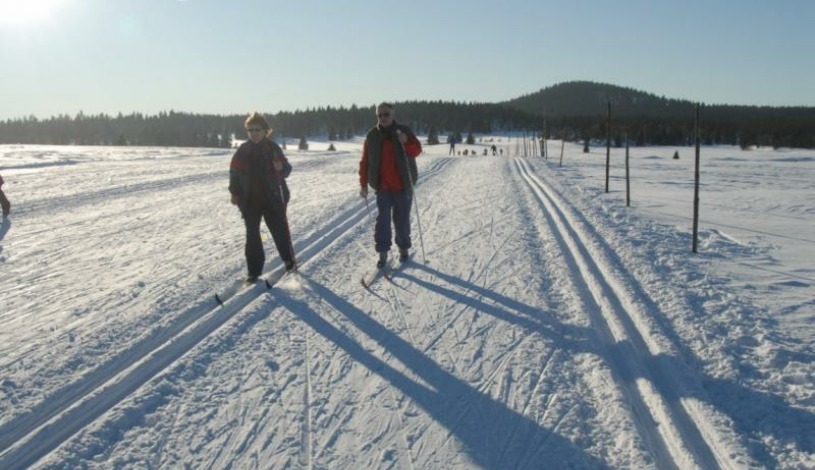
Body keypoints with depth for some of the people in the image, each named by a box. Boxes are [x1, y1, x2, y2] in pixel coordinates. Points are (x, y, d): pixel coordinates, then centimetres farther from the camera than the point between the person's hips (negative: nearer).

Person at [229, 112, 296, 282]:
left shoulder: (273, 148, -4)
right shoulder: (243, 150, -1)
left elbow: (286, 169, 0)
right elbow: (234, 172, 6)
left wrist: (281, 168, -22)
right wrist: (234, 192, 3)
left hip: (272, 198, -1)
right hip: (250, 200, 1)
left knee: (280, 230, 9)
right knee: (252, 234, 4)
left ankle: (289, 259, 31)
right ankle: (254, 269, 12)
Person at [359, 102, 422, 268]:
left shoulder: (404, 131, -2)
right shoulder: (372, 136, 1)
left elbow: (417, 150, -9)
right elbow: (365, 161, 4)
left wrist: (406, 142, -30)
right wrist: (363, 184, 3)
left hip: (402, 185, 0)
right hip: (382, 187, 1)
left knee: (402, 219, 8)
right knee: (383, 219, -6)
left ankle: (404, 248, 26)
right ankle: (382, 252, 2)